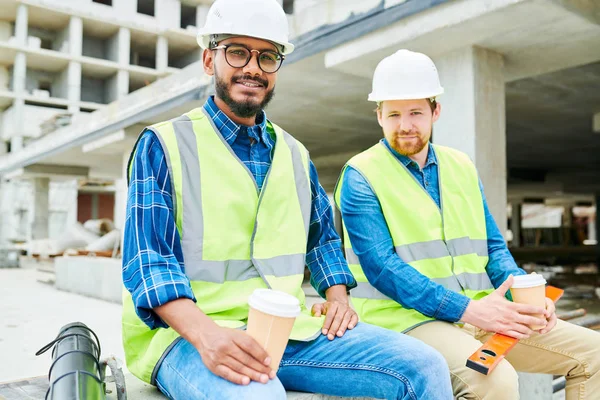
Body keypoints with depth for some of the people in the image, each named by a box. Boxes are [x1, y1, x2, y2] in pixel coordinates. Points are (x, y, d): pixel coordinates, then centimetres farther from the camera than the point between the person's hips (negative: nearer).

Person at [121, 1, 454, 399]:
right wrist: (205, 333, -27)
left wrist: (337, 296, 7)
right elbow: (148, 261, -11)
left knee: (424, 365, -10)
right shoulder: (163, 145, -1)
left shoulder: (295, 154, 16)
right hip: (189, 335, -4)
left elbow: (323, 237, 26)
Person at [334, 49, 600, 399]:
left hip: (479, 313, 6)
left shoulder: (462, 167, 14)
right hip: (406, 318, -6)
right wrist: (467, 309, -22)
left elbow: (493, 247, 17)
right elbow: (380, 266, -15)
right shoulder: (361, 176, -5)